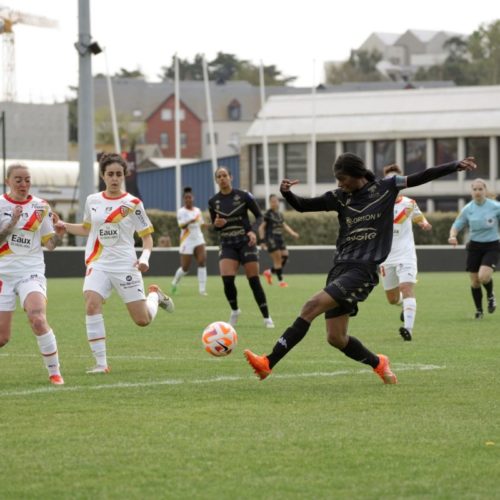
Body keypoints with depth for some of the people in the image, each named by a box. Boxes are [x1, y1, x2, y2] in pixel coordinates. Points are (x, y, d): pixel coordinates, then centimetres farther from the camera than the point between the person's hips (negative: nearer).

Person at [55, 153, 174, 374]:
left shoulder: (133, 203, -3)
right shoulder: (92, 201, 6)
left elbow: (146, 235, 1)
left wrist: (145, 257, -16)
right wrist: (65, 226, 9)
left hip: (125, 265, -2)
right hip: (98, 264, 2)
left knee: (143, 320, -1)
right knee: (92, 305, -25)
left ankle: (154, 294, 36)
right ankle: (101, 363, -18)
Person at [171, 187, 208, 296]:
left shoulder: (198, 211, 11)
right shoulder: (181, 211, -7)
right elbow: (182, 226, -22)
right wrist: (190, 222, -43)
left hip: (198, 240, 4)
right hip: (186, 242, -4)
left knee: (202, 261, -17)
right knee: (185, 268, 1)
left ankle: (202, 289, -18)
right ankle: (175, 282, 32)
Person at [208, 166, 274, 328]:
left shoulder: (243, 196, -6)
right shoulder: (213, 202, 3)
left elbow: (259, 215, 0)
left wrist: (254, 231, -16)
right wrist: (217, 224, -11)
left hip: (245, 242, -2)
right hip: (227, 245, 2)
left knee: (254, 281, -3)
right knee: (227, 280, -16)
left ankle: (266, 317, 8)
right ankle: (234, 310, 10)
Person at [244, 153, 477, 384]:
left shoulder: (385, 188, 3)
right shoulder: (340, 197, 11)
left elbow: (421, 177, 7)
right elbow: (302, 206, 12)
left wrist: (455, 165, 3)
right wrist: (286, 193, -8)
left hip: (363, 270, -6)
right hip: (340, 267, 6)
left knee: (312, 306, -21)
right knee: (335, 338, 3)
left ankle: (268, 363, -25)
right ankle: (378, 363, 28)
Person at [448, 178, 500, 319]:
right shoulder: (468, 209, -3)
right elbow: (456, 225, 2)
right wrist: (453, 236, -18)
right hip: (474, 247, 3)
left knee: (484, 276, -24)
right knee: (474, 281, 3)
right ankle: (478, 310, 25)